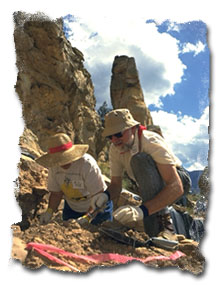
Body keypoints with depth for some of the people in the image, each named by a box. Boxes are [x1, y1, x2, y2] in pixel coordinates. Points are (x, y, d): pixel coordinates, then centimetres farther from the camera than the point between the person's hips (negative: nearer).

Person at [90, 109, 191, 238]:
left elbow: (176, 187, -40)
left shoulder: (152, 142, -31)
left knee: (140, 159, -34)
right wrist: (106, 195, -27)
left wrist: (142, 210, -52)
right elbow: (115, 184, -2)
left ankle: (163, 223, -31)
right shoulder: (115, 149, -10)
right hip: (154, 190, 7)